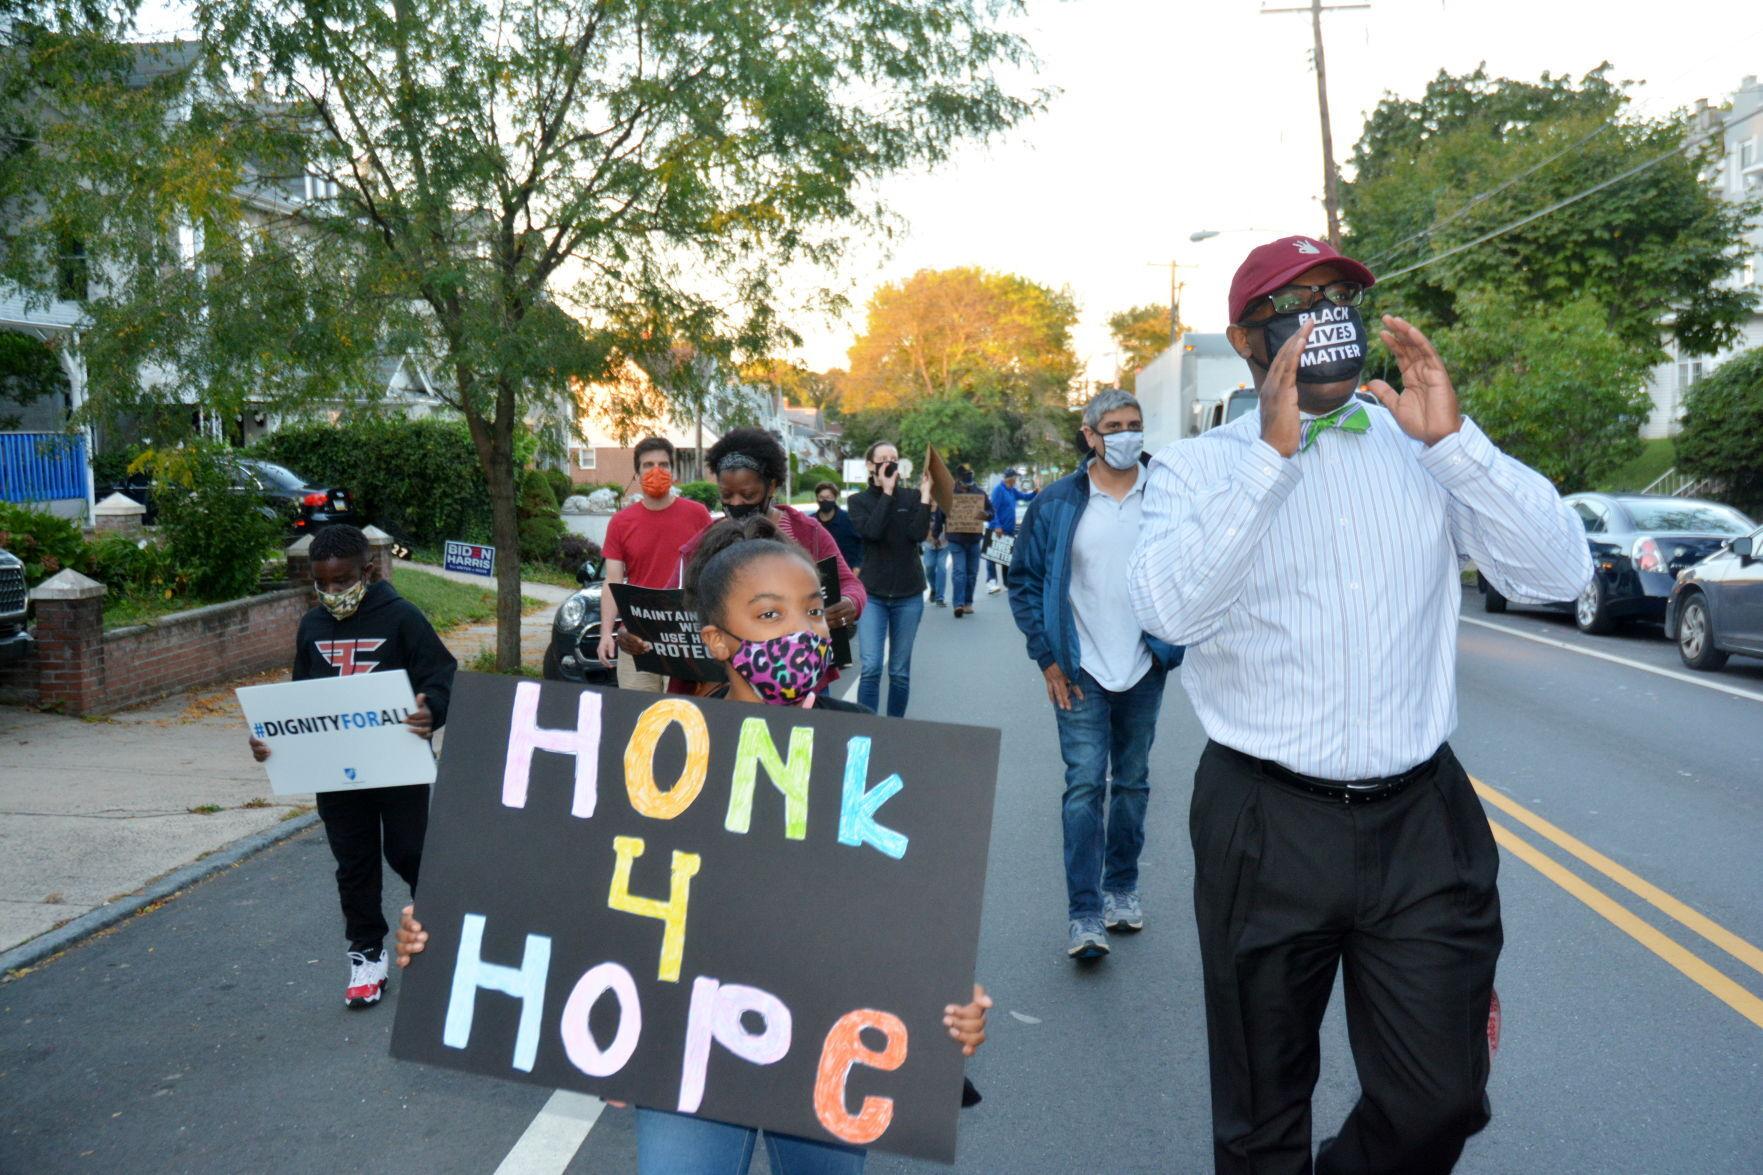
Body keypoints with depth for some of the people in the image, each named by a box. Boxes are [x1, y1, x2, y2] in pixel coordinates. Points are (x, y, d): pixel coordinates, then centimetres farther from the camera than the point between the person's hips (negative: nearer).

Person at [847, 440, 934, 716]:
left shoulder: (911, 497, 5)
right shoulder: (859, 501, 2)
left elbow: (919, 534, -11)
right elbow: (872, 531, -17)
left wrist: (925, 494, -12)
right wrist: (887, 492, -15)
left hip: (909, 595, 1)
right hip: (872, 594, -1)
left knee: (900, 671, 7)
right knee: (871, 668, -11)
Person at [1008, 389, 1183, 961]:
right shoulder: (1057, 504, -3)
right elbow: (1025, 581, 1)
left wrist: (1175, 645, -3)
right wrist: (1048, 657, -4)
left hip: (1144, 670, 2)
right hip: (1081, 673, -2)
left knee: (1132, 782, 14)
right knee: (1085, 785, -6)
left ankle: (1121, 887, 30)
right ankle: (1083, 912, -1)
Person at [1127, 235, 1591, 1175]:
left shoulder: (1425, 451, 5)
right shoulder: (1196, 469, -2)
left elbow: (1558, 573, -4)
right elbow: (1171, 610, -20)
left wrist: (1453, 437, -14)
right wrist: (1273, 451, -23)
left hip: (1423, 820, 2)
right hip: (1266, 825, -2)